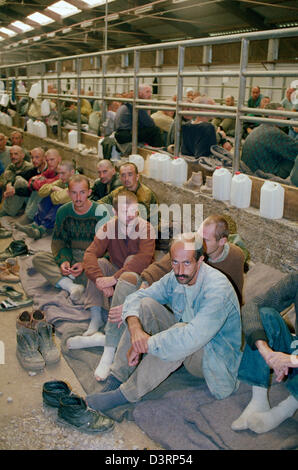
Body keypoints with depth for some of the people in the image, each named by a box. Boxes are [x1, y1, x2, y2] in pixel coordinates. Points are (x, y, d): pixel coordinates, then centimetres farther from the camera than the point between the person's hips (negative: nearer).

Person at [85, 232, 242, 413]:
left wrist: (146, 344, -35)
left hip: (217, 357, -6)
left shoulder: (218, 288, -29)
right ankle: (116, 378, -14)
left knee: (181, 331, -38)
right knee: (146, 305, -12)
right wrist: (135, 327, -27)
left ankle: (127, 394, -24)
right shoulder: (175, 278, -6)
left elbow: (193, 337, -41)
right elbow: (136, 297, -6)